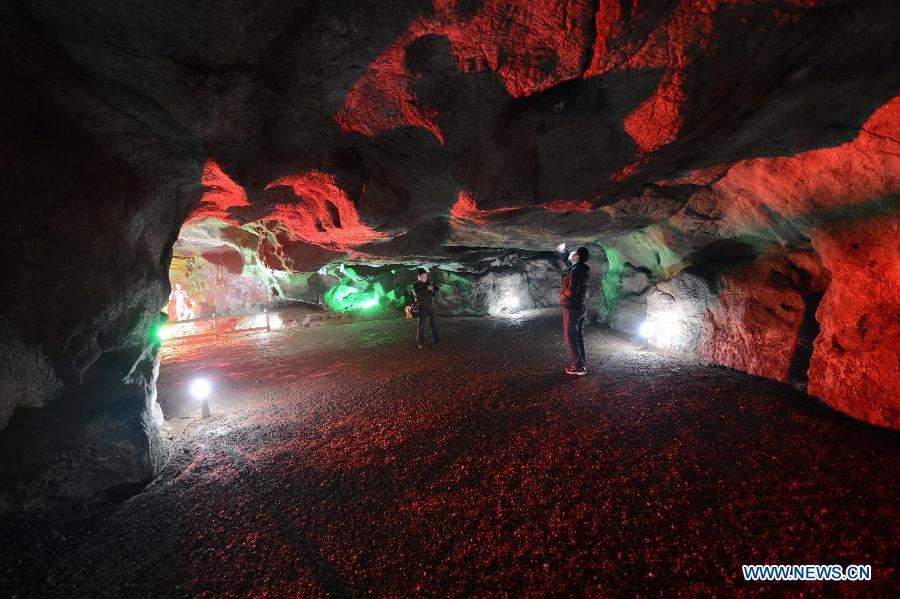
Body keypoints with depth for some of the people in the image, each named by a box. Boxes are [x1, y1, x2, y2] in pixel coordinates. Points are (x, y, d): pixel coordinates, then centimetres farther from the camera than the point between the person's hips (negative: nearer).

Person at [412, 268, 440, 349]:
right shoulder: (415, 285, -2)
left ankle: (435, 342, 12)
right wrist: (427, 289, -24)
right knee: (421, 325, 0)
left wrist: (433, 290, -12)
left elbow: (433, 294, 9)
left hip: (430, 307, 4)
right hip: (422, 308, -4)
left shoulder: (428, 283, 9)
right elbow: (417, 294, -18)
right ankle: (420, 343, 9)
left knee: (434, 325, 5)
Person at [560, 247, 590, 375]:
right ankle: (580, 364, 22)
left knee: (571, 338, -2)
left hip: (572, 309, -9)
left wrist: (562, 297, -6)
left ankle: (578, 367, 0)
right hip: (581, 308, 9)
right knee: (579, 337, 14)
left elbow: (571, 291, -27)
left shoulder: (575, 270, -21)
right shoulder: (583, 270, 7)